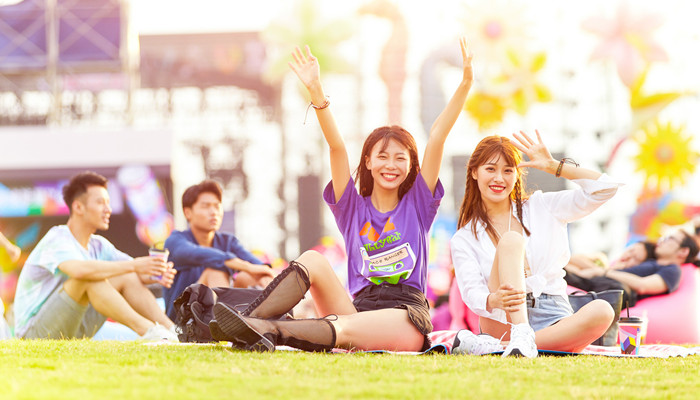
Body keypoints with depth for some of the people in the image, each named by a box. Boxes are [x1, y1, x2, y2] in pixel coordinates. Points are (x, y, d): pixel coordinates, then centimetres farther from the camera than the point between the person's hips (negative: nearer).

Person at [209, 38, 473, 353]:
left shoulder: (417, 205, 14)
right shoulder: (353, 208, 17)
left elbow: (437, 138, 5)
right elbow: (336, 147, 4)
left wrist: (465, 84, -2)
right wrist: (317, 93, -8)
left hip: (407, 317, -2)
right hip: (359, 307, 2)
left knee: (347, 328, -35)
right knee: (313, 260, -23)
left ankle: (267, 329, -58)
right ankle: (250, 322, -46)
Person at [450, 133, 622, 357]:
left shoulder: (541, 208, 16)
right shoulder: (463, 240, 11)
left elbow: (605, 189, 9)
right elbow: (471, 293, -6)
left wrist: (552, 166, 6)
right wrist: (494, 300, -30)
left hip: (553, 321, 2)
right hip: (503, 322, -2)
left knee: (601, 311, -32)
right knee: (510, 239, -22)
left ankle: (492, 346, -38)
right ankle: (521, 338, -43)